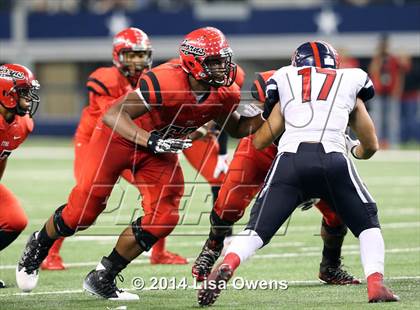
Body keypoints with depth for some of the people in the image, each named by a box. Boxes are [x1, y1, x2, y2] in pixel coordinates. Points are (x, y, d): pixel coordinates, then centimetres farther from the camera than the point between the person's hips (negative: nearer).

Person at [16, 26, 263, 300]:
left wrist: (264, 114, -16)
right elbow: (113, 115, -38)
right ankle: (37, 248, 31)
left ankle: (102, 278, 7)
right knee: (82, 212, -2)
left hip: (160, 150, 6)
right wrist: (152, 141, -50)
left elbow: (238, 129, 6)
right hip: (120, 138, -6)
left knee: (163, 218, -11)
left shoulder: (225, 94, -16)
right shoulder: (166, 82, -37)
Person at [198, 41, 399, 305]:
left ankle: (227, 265, -24)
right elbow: (370, 147, 34)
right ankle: (376, 284, -2)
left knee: (257, 231, 5)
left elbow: (260, 142, 28)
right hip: (333, 160, 0)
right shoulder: (349, 83, 25)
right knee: (368, 224, 19)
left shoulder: (286, 85, 25)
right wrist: (355, 149, 57)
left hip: (290, 158, 0)